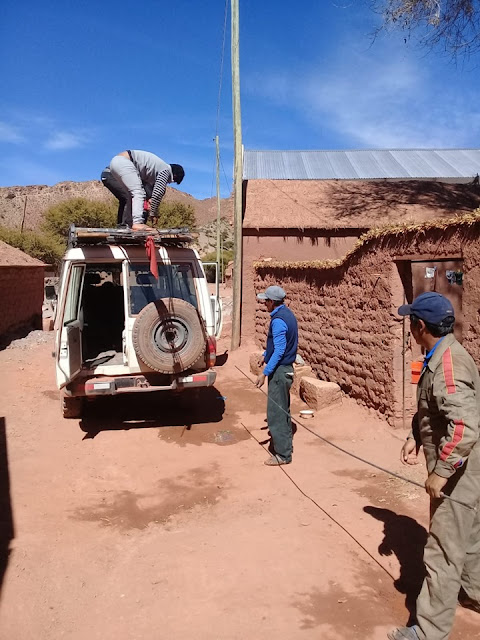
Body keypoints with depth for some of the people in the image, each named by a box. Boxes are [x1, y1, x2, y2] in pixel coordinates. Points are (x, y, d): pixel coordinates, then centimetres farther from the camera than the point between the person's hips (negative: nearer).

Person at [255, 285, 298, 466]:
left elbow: (279, 351, -25)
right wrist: (266, 355, 31)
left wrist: (265, 373, -24)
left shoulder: (279, 321, -22)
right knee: (283, 410, 19)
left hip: (279, 370, -10)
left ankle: (283, 454, 3)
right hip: (286, 368, 10)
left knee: (276, 413, -3)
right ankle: (285, 444, 31)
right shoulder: (287, 314, 10)